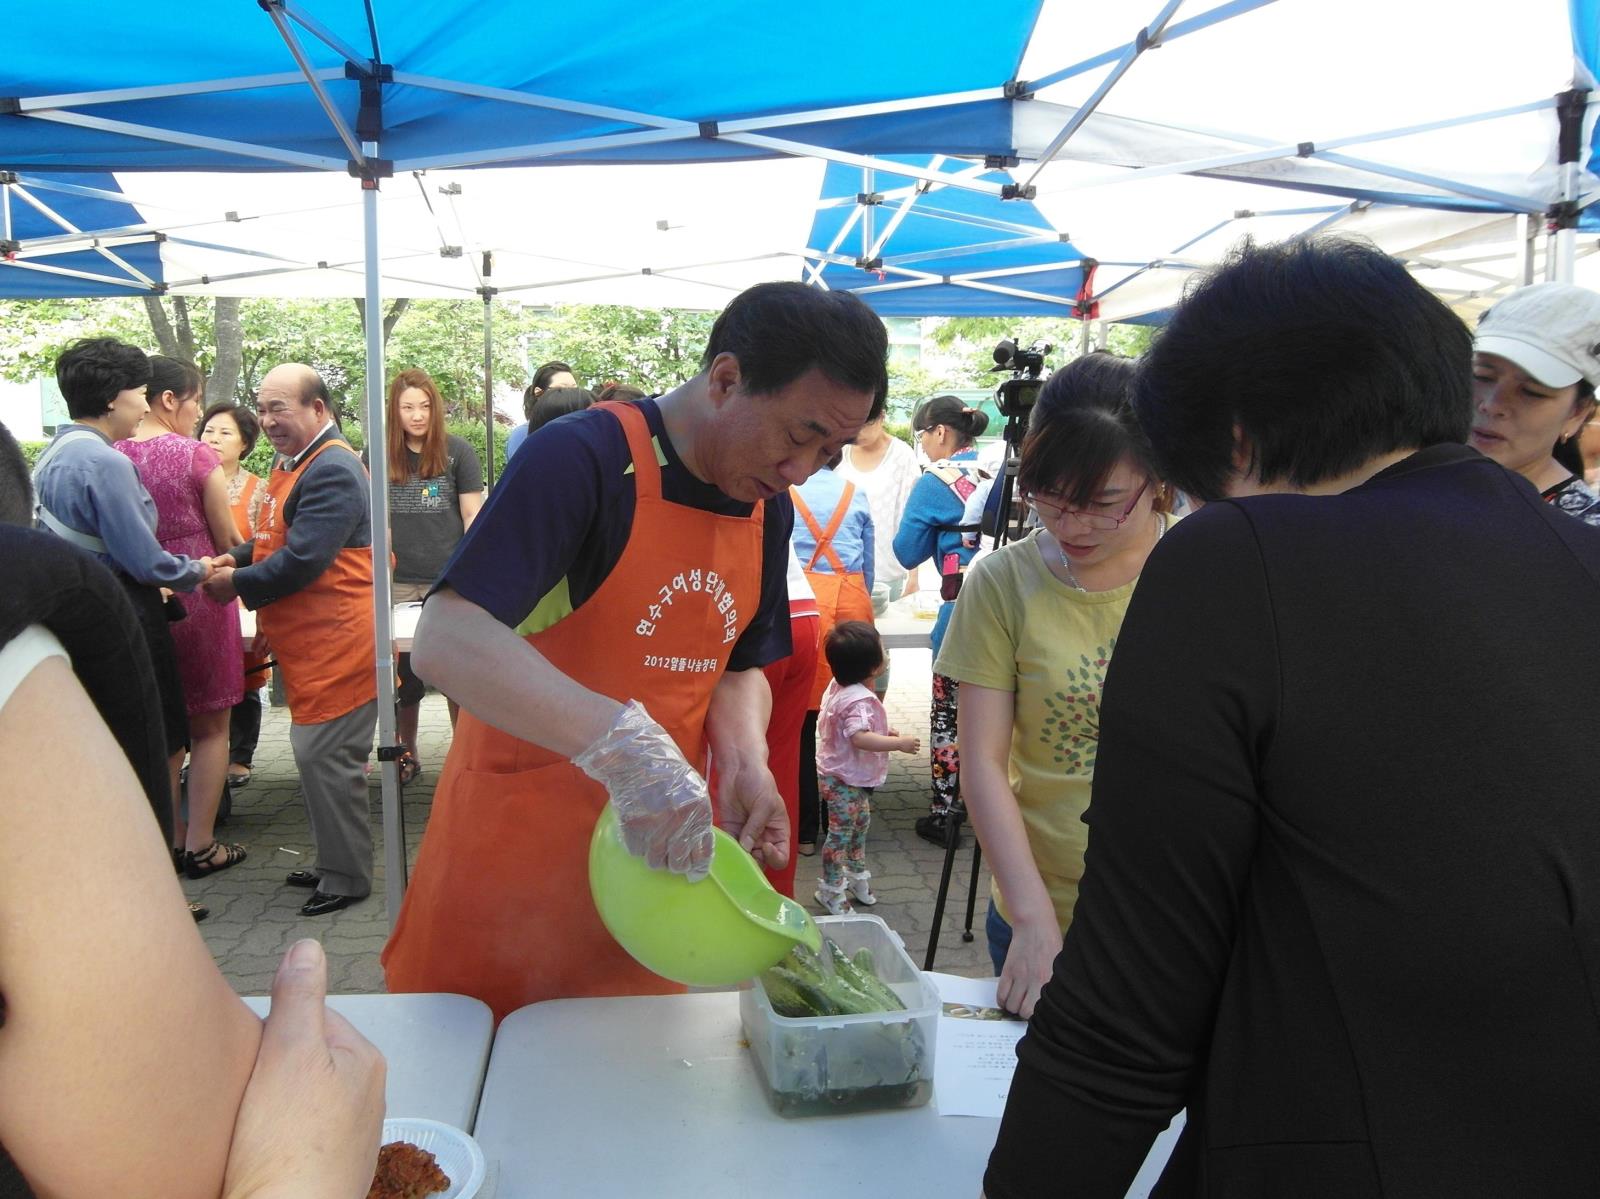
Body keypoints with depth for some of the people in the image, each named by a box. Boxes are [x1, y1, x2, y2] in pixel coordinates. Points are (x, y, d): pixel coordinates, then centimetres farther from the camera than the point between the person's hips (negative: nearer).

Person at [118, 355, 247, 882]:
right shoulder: (197, 456, -13)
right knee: (210, 728, 9)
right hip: (197, 600, -5)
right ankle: (201, 846, 12)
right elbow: (228, 541, -6)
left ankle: (171, 839, 26)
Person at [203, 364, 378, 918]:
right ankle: (333, 861, 29)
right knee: (315, 752, 16)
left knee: (324, 756, -5)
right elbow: (276, 539, 24)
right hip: (309, 643, 10)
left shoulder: (332, 471, -18)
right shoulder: (291, 462, 15)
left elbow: (303, 560, -24)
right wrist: (234, 560, 5)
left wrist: (238, 584, -11)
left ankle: (347, 876, 8)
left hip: (336, 640, -10)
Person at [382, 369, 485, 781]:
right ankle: (406, 754, 22)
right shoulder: (381, 456, 6)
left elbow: (473, 514, -1)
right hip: (401, 582, 3)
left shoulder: (458, 451, -1)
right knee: (404, 675, 10)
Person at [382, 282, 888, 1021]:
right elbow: (443, 642, -30)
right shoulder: (583, 459, -20)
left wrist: (744, 763, -8)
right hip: (510, 857, -5)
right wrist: (619, 741, -41)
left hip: (650, 854, 6)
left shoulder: (769, 507, 3)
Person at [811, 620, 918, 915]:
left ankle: (856, 877, 39)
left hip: (852, 779, 10)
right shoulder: (858, 700, -29)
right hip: (844, 780, -10)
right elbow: (860, 738, -41)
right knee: (841, 832, 2)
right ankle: (830, 891, 14)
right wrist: (897, 743, -37)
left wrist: (883, 733, 12)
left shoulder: (838, 687, 2)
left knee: (860, 824, 23)